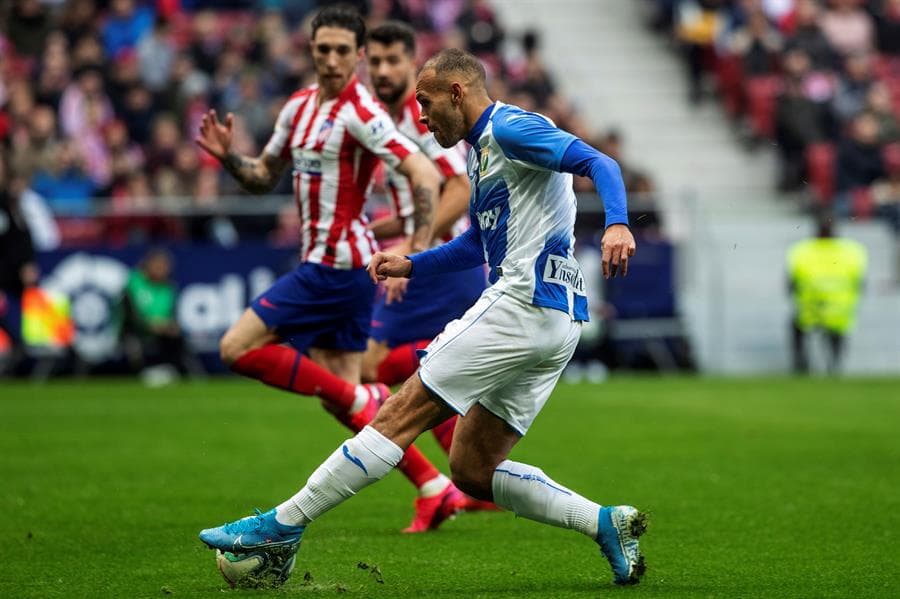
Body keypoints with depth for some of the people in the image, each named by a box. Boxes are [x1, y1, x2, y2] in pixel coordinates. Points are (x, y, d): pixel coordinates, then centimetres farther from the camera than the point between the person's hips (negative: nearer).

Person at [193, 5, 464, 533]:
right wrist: (228, 156, 3)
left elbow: (425, 175, -22)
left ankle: (359, 398, -5)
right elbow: (265, 177, 22)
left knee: (238, 348, -10)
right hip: (323, 263, 9)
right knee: (341, 399, 9)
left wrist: (418, 251, -27)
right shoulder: (299, 108, 12)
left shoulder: (360, 112, -15)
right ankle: (436, 490, 12)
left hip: (337, 264, -9)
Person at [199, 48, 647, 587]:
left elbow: (597, 163, -19)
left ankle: (283, 526, -4)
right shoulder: (482, 150, 24)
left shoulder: (511, 129, -6)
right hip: (555, 325, 10)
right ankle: (606, 522, 2)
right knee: (473, 469, 9)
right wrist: (410, 265, 25)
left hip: (523, 305, -10)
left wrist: (617, 223, -36)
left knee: (405, 412, -7)